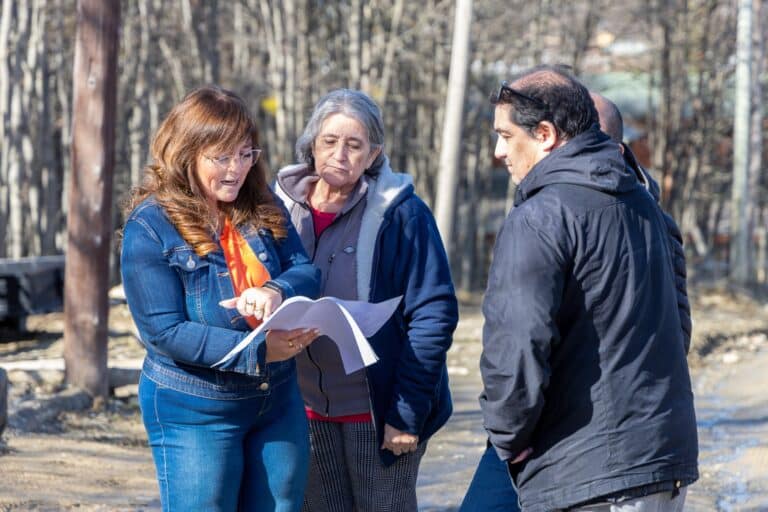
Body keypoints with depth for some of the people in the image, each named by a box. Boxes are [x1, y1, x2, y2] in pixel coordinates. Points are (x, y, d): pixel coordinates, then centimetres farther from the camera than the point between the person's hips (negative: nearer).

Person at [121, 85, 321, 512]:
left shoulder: (263, 209, 5)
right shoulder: (150, 226, -13)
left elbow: (306, 272, 0)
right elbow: (164, 332, -17)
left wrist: (277, 291, -25)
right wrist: (256, 352, -26)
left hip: (278, 402, 5)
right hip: (195, 414, -5)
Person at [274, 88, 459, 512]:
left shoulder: (400, 214, -9)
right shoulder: (283, 205, 5)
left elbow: (434, 315, -12)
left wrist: (407, 412, -15)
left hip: (379, 413, -4)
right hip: (308, 413, 4)